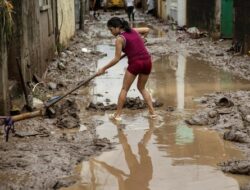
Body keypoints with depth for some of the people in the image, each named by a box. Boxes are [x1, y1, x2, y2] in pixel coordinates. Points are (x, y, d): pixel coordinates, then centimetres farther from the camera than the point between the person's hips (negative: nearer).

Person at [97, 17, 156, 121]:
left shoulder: (119, 39, -5)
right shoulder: (133, 30, 12)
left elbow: (116, 59, -6)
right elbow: (147, 29, 28)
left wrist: (103, 68, 1)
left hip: (135, 63, -6)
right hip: (147, 62, 6)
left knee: (124, 89, 9)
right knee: (141, 88, 23)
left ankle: (117, 114, 11)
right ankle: (152, 112, 15)